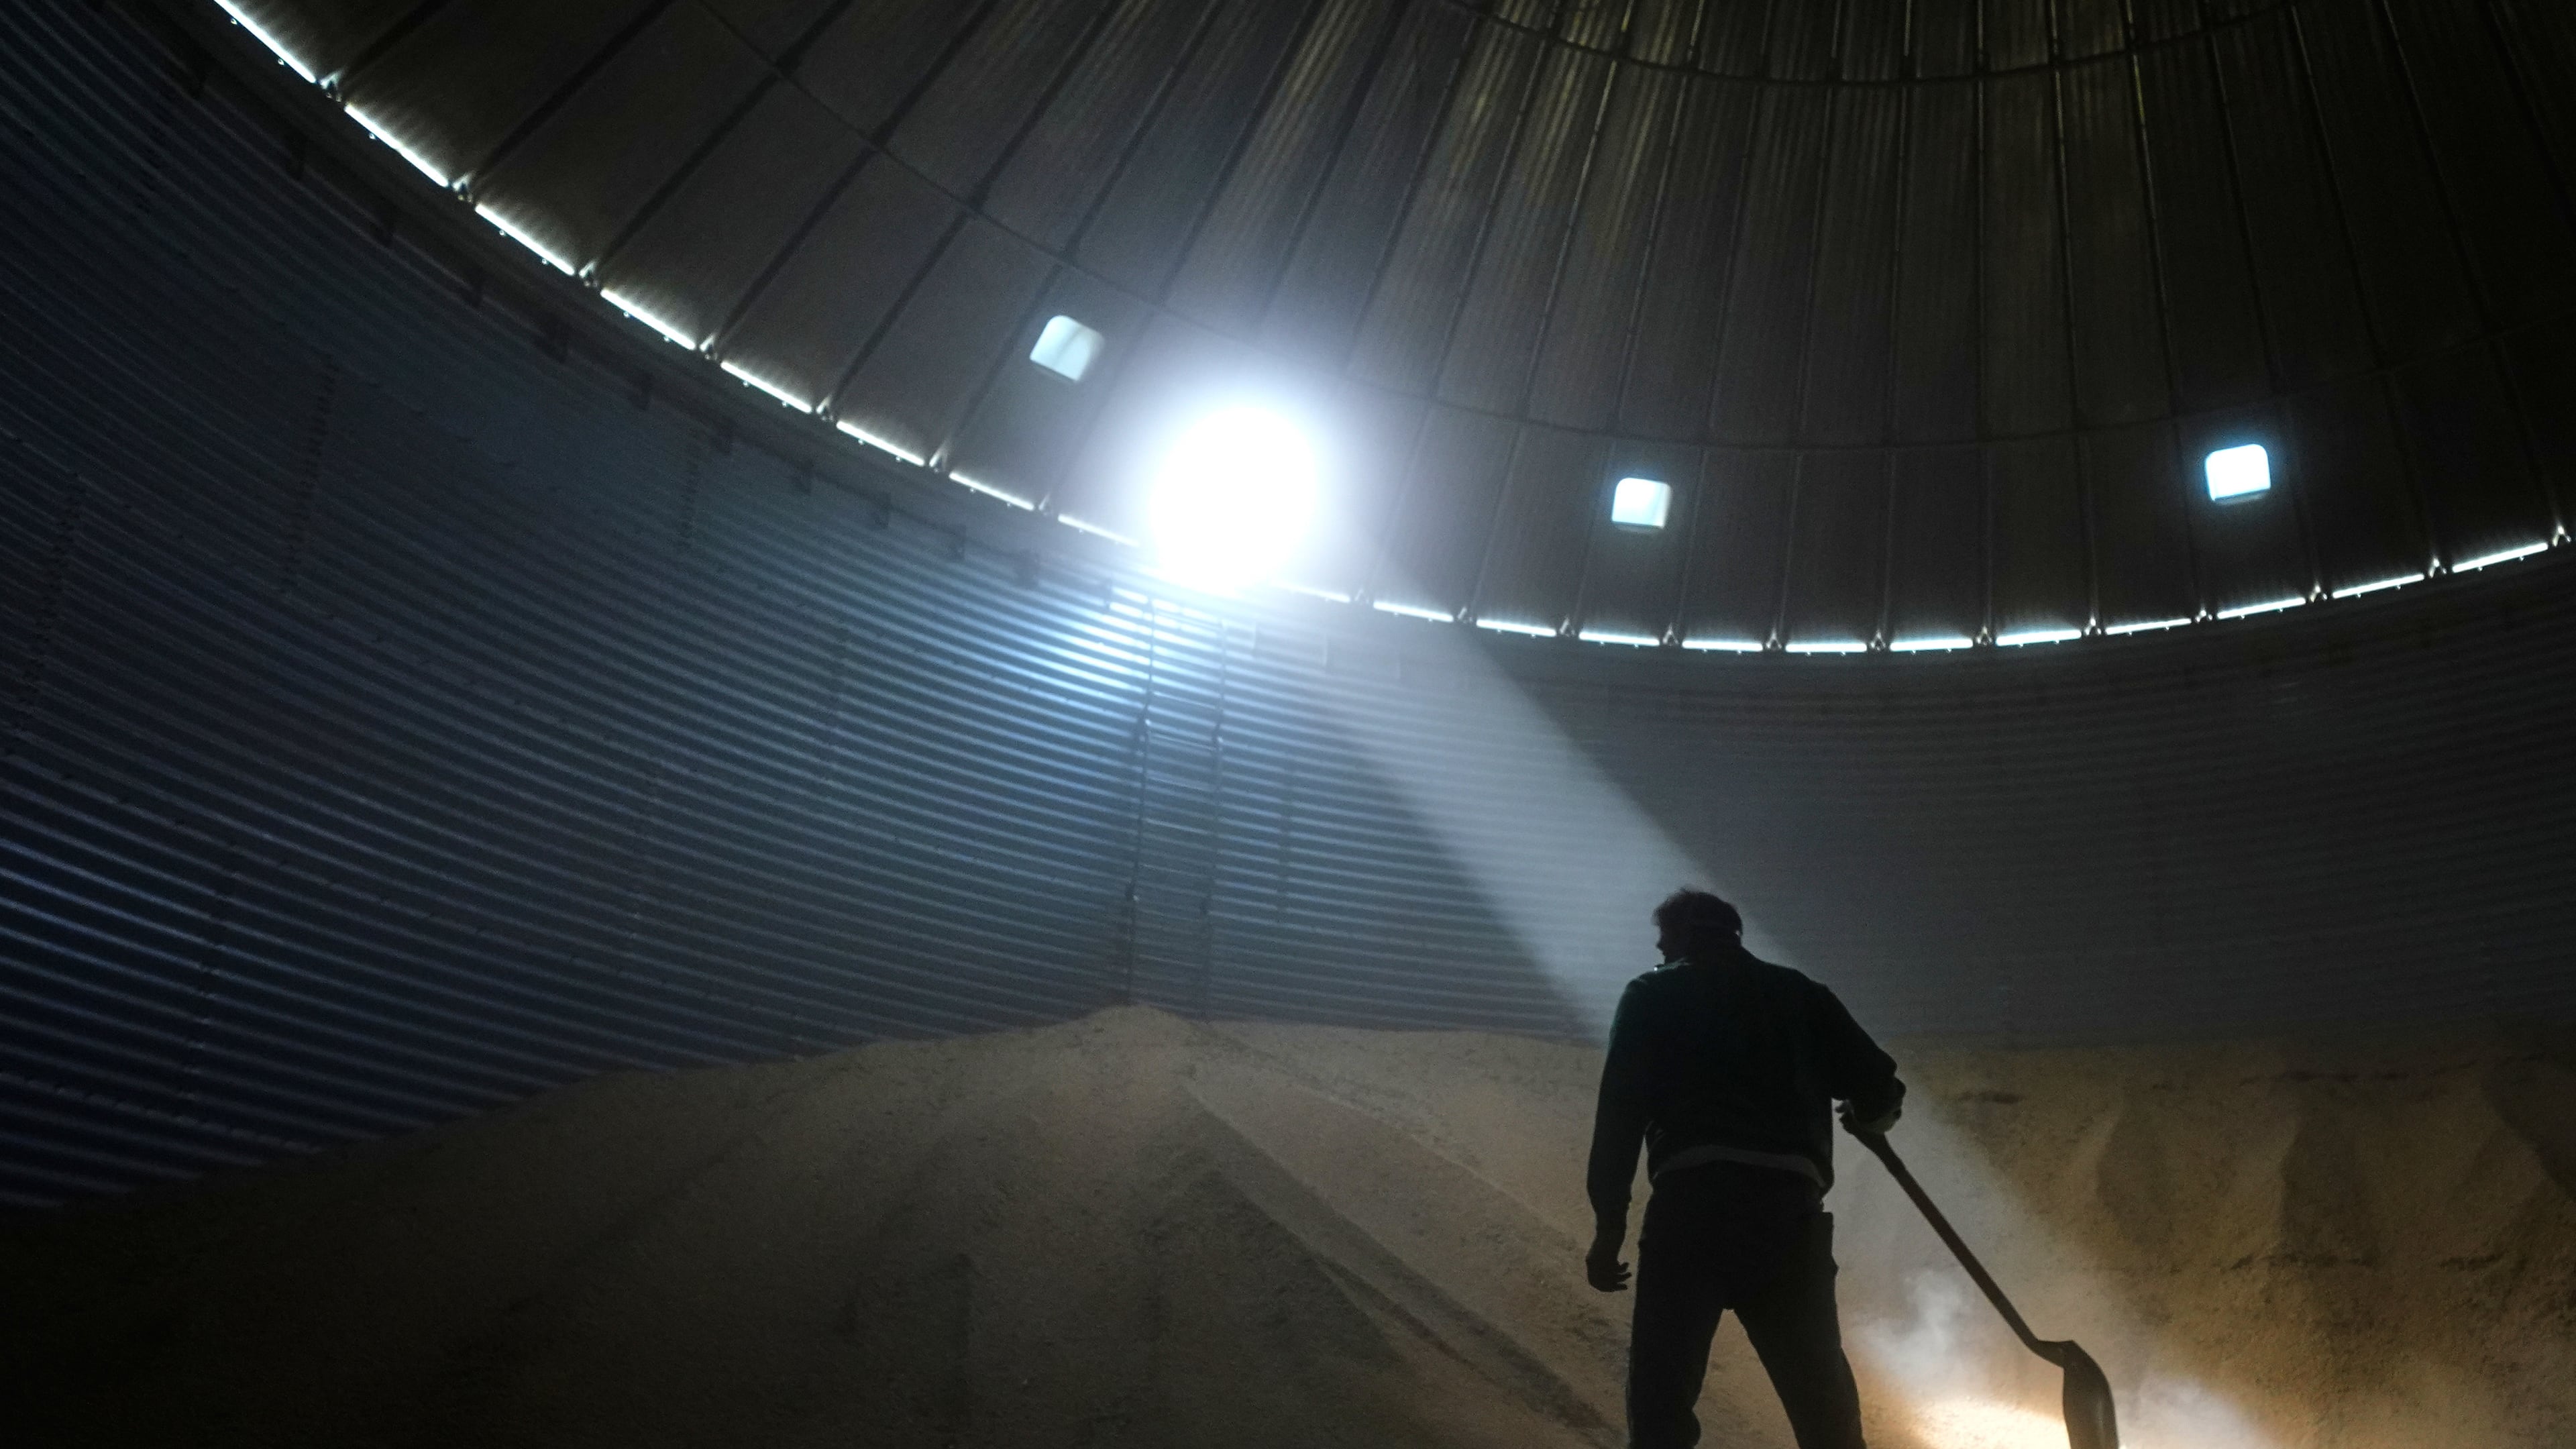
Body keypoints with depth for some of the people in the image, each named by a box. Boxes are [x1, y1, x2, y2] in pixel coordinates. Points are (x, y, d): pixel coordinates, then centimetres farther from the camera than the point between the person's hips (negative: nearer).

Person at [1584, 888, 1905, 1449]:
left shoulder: (1651, 997, 16)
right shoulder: (1800, 995, 23)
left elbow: (1620, 1111, 5)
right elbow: (1879, 1090, 19)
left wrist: (1609, 1225, 6)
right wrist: (1865, 1118, 43)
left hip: (1693, 1200, -2)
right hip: (1789, 1205, 3)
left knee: (1662, 1393, -2)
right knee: (1823, 1401, 9)